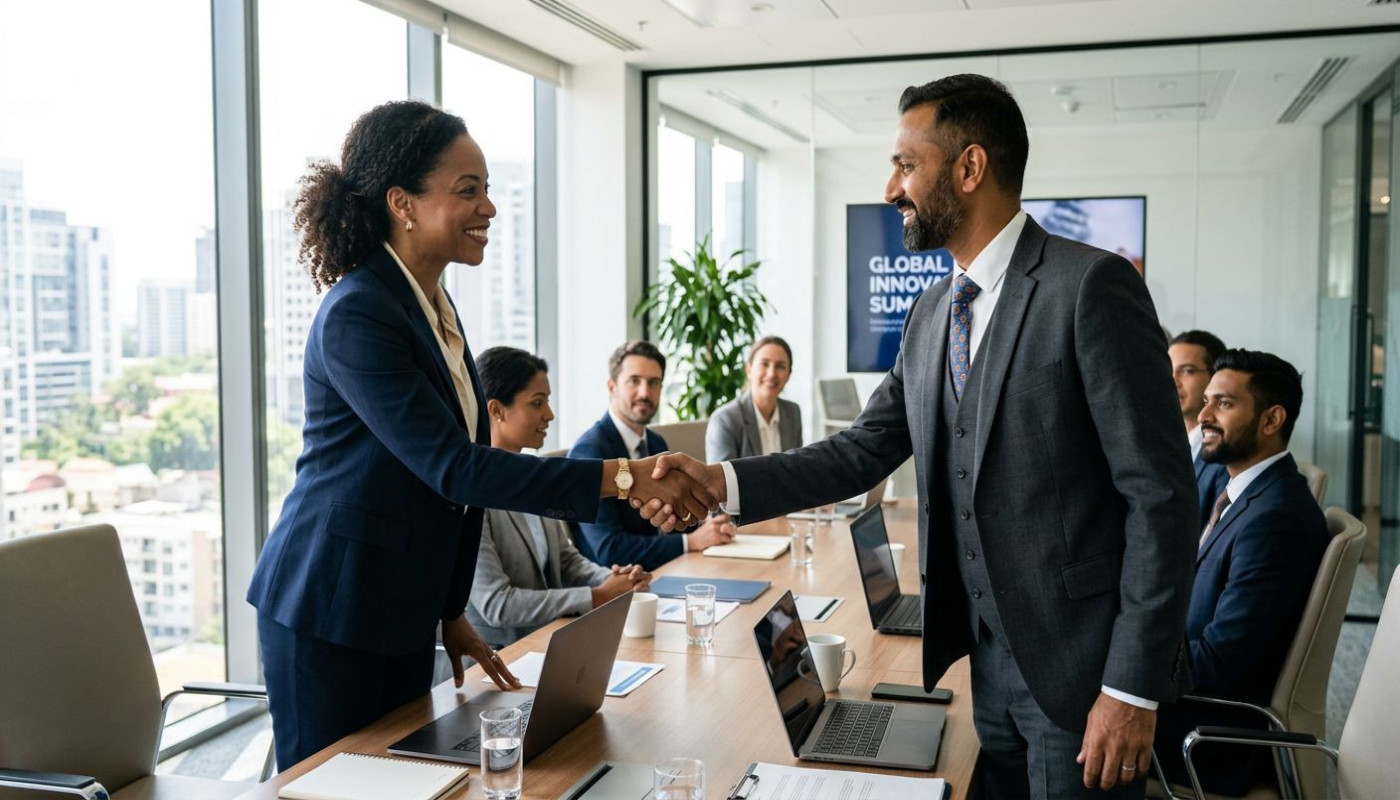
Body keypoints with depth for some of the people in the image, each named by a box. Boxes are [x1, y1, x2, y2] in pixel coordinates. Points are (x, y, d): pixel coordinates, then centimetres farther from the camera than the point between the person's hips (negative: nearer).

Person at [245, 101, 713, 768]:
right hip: (328, 613, -9)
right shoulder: (357, 316, -20)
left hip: (405, 612, 9)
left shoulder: (433, 305, 9)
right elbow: (455, 468, -27)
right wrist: (626, 478, -30)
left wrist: (452, 611, 17)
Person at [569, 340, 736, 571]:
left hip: (654, 572, 8)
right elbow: (608, 547, -22)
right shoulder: (590, 450, -16)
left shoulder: (656, 443, 9)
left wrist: (706, 527, -6)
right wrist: (692, 541, -22)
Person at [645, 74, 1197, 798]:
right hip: (988, 658, 7)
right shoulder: (930, 313, 8)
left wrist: (1133, 689, -18)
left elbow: (1160, 493, -17)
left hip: (1081, 667, -7)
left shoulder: (1091, 286, -15)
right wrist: (723, 482, -5)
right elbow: (865, 450, 9)